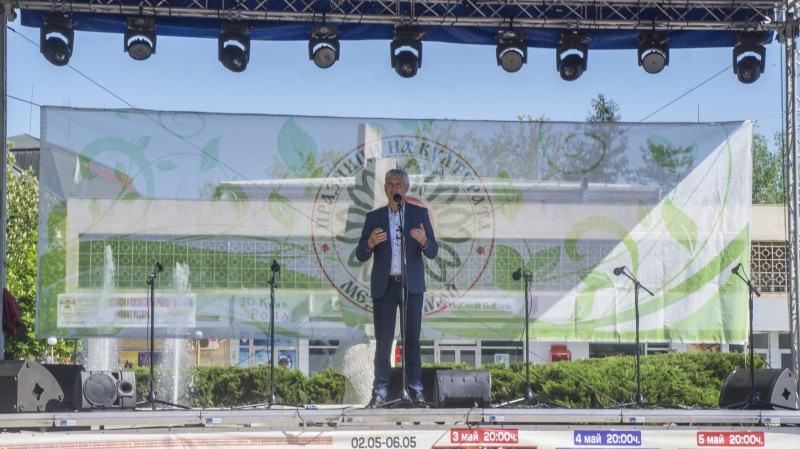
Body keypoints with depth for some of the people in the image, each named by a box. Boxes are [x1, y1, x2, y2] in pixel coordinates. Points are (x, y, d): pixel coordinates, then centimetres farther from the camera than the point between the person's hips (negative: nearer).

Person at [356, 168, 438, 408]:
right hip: (384, 285, 0)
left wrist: (423, 240, -21)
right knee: (383, 339, -2)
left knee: (412, 338, 1)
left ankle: (415, 388, 5)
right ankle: (380, 391, 0)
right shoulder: (374, 217, 8)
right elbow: (361, 255, 3)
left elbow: (433, 252, 2)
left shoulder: (420, 214, 6)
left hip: (412, 284, 0)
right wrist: (370, 243, -19)